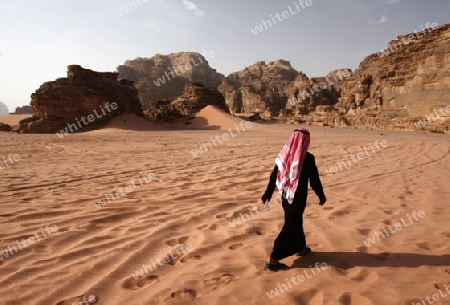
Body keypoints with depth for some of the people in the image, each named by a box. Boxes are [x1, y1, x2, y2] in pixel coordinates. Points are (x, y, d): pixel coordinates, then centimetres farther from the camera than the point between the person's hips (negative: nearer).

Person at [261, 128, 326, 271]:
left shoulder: (284, 155, -3)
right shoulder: (308, 158, -19)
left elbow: (274, 176, 2)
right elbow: (314, 180, -11)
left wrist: (267, 194, 12)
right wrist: (321, 196, 5)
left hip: (285, 196, 6)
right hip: (298, 198, -6)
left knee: (295, 221, 25)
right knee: (289, 227, 3)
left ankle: (301, 248, 45)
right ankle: (273, 260, 3)